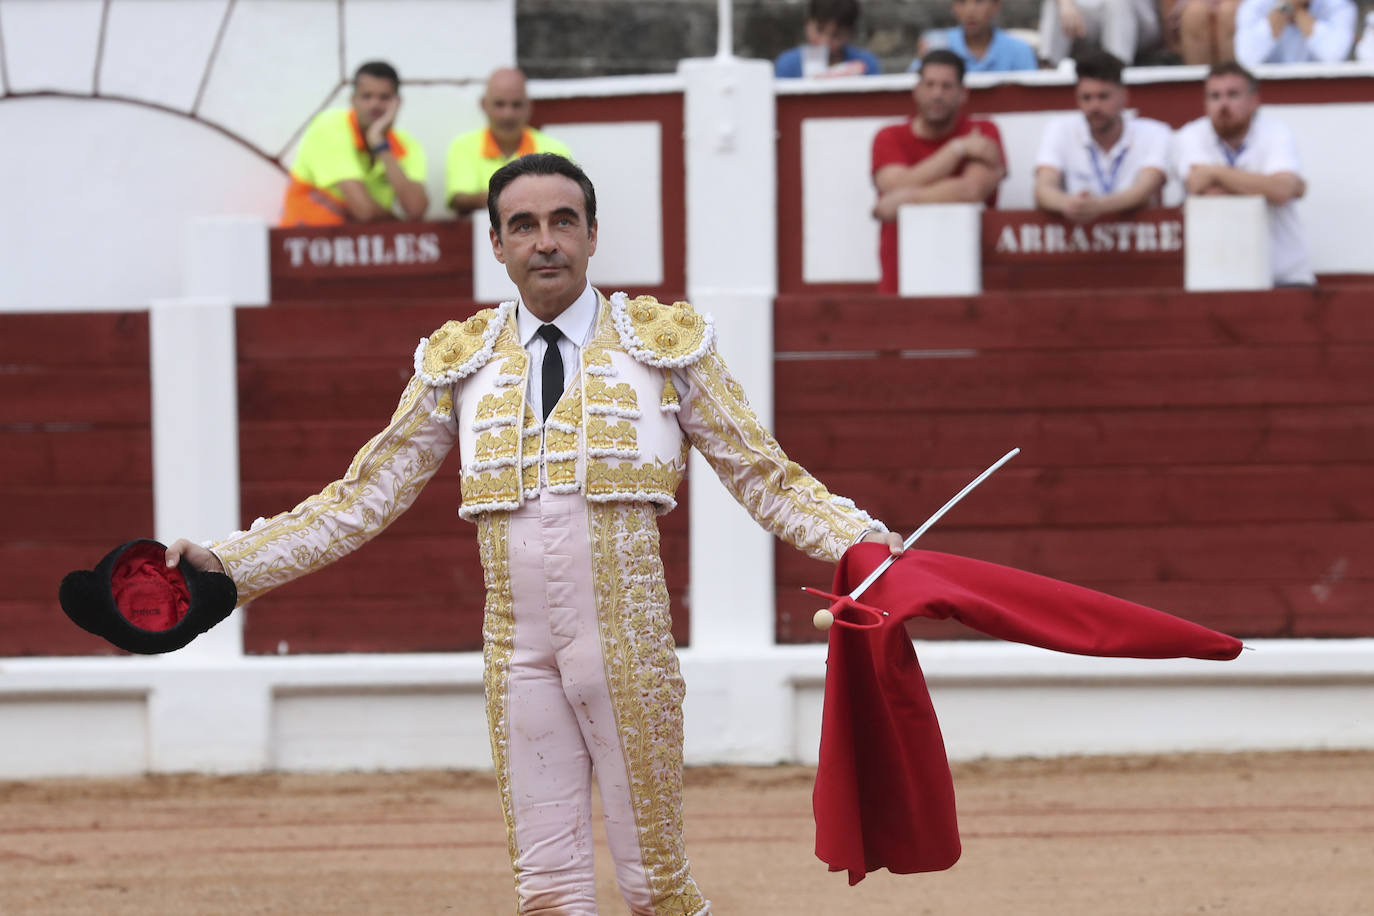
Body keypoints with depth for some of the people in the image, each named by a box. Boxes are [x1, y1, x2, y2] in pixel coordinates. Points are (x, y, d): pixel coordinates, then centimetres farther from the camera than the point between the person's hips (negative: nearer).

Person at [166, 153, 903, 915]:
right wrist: (229, 566, 3)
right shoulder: (459, 364, 7)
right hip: (519, 662, 2)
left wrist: (873, 548, -12)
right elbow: (363, 500, 10)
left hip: (629, 653, -2)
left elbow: (766, 480, 3)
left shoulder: (666, 344, 2)